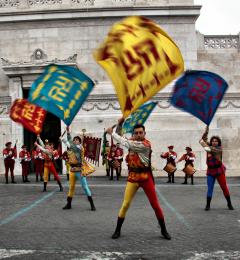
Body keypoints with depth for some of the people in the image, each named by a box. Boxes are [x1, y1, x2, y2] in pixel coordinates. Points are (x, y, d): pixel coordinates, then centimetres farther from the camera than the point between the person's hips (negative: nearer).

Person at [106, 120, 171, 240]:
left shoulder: (145, 144, -16)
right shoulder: (133, 142, 6)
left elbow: (126, 143, -20)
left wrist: (112, 133, -12)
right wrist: (120, 124, -2)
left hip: (145, 177, -4)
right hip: (133, 177, 4)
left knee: (155, 205, 3)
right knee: (125, 204, 0)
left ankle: (164, 230, 17)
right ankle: (117, 230, 11)